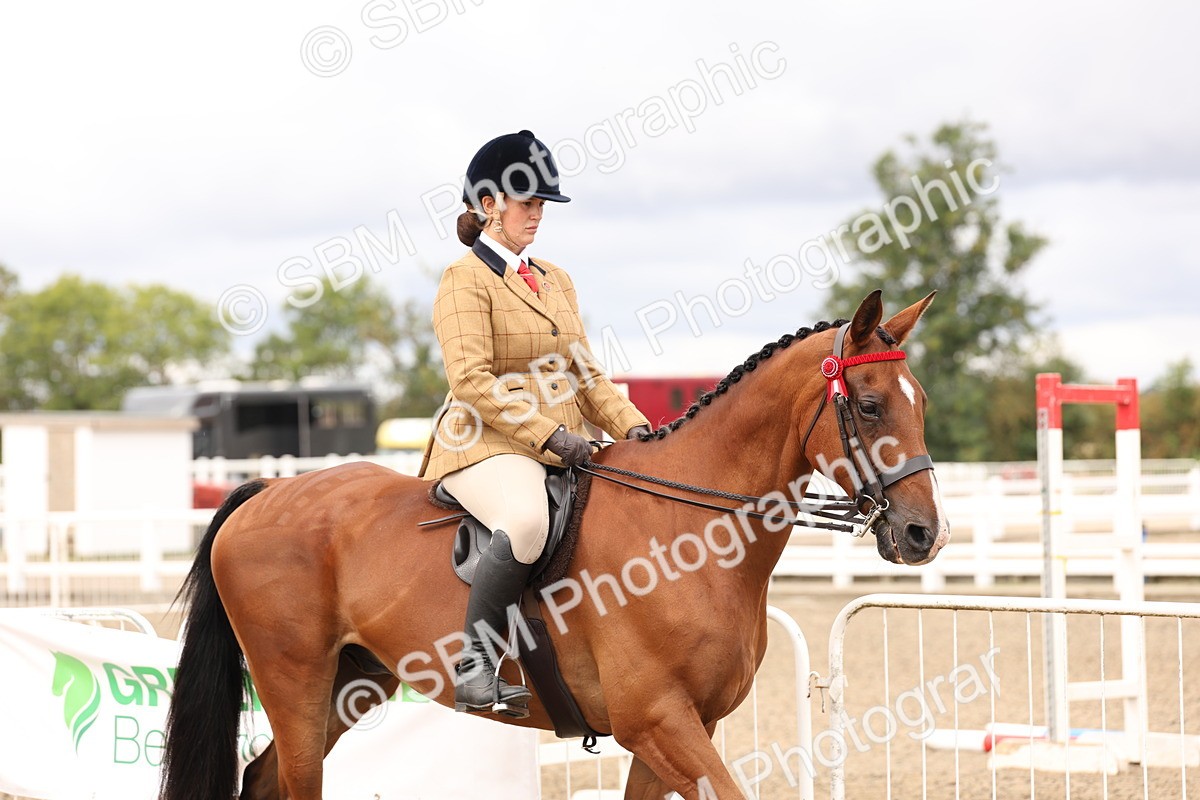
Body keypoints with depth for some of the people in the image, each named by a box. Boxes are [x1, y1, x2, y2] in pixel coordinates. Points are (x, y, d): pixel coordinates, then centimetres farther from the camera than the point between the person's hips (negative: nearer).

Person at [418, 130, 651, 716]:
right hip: (486, 446, -8)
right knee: (527, 520, -39)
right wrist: (548, 435, -20)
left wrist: (631, 426, 3)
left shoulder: (557, 281, 22)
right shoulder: (465, 279, -2)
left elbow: (586, 376, 21)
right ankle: (473, 664, -31)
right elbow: (472, 381, -14)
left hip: (563, 449, 8)